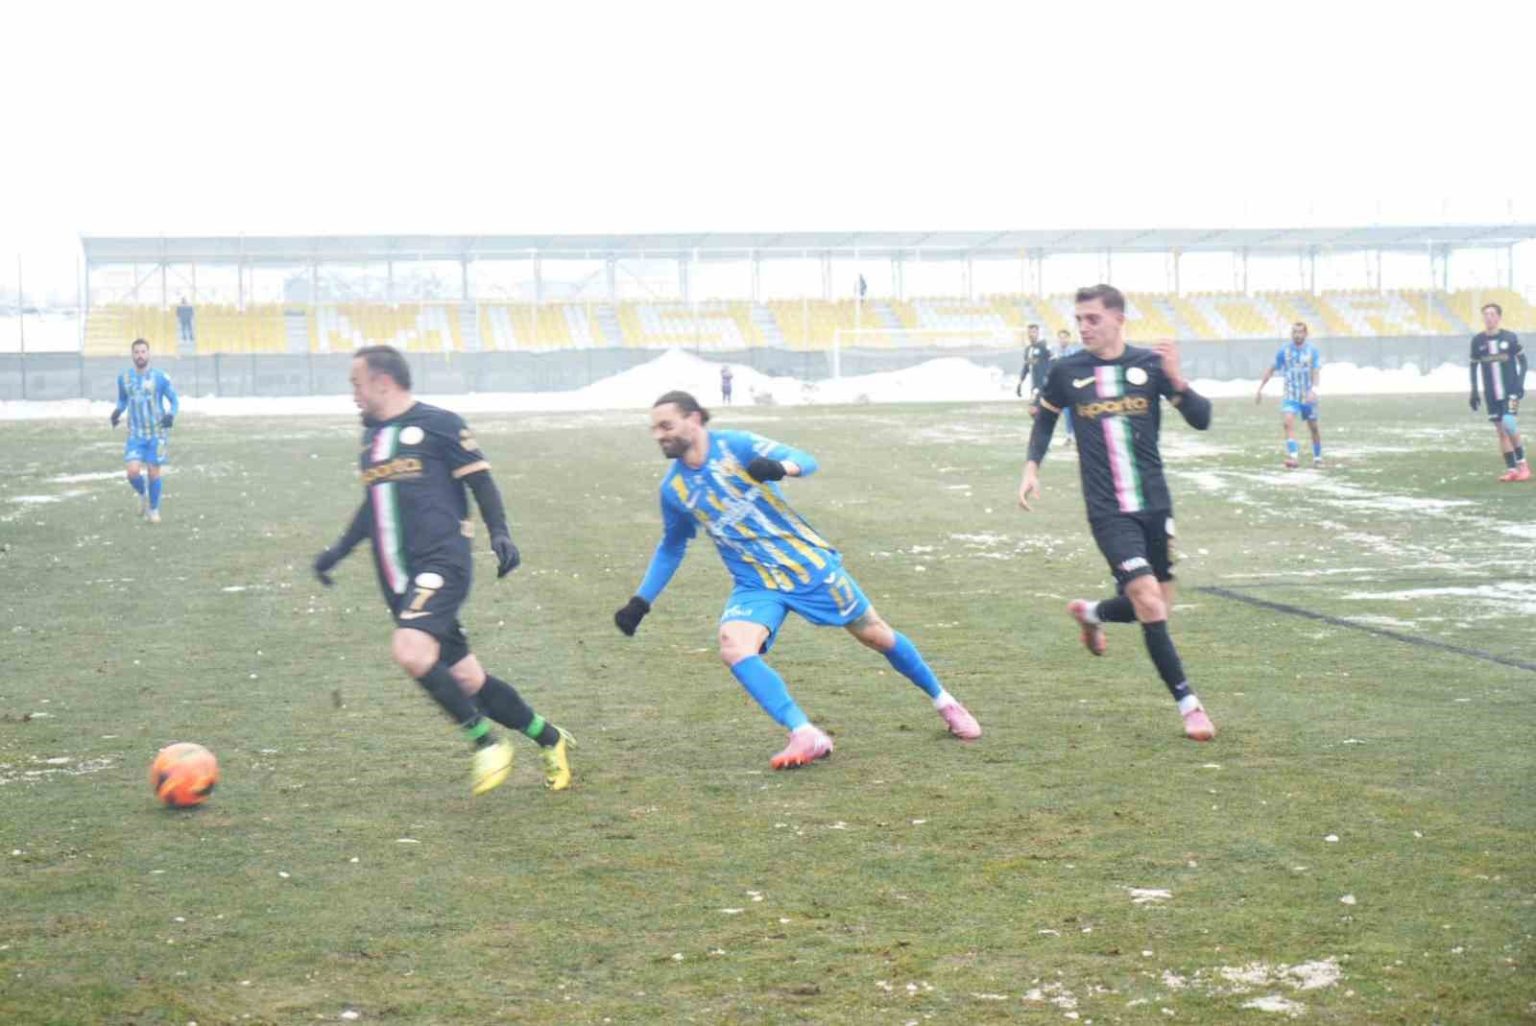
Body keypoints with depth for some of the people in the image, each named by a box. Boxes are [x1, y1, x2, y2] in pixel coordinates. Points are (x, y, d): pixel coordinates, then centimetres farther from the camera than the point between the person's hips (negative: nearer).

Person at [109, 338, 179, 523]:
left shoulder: (159, 377, -6)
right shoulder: (124, 378, 2)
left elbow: (174, 399, 2)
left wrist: (171, 414, -18)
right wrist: (117, 411, -4)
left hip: (157, 433, -2)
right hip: (135, 433, 2)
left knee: (154, 472, 1)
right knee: (133, 471, -13)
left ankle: (154, 510, 22)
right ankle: (142, 494, 20)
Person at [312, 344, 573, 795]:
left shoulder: (437, 424, -5)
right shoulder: (371, 434, 18)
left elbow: (481, 481, -2)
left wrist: (500, 534, -15)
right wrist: (339, 550, 27)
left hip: (441, 566, -8)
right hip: (400, 581, 8)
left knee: (410, 650, -29)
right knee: (465, 679, 6)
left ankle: (488, 742, -13)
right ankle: (551, 740, 24)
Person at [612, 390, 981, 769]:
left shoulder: (735, 445, -13)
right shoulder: (673, 488, -1)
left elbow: (805, 460, -21)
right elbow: (671, 548, 15)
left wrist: (780, 467, -44)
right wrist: (640, 602, 9)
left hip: (809, 562, -3)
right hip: (756, 586, 3)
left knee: (875, 634, 8)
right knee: (733, 647, -26)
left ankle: (944, 702, 31)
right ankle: (806, 736, -27)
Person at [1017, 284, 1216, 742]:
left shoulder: (1149, 364, -2)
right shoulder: (1066, 371, -2)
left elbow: (1201, 419, -3)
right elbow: (1046, 418, 17)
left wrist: (1176, 379, -20)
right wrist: (1032, 467, 5)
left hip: (1154, 502, 3)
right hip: (1108, 511, -3)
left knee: (1158, 606, 11)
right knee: (1148, 602, -16)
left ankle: (1091, 613, 41)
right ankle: (1188, 704, -6)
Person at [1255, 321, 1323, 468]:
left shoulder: (1312, 351, -5)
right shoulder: (1284, 351, -1)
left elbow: (1317, 372, -14)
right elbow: (1271, 369, 8)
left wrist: (1313, 390, -32)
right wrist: (1260, 389, 6)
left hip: (1308, 396, 0)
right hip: (1290, 395, 0)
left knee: (1313, 427, 11)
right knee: (1288, 422, -22)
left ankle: (1317, 457, 31)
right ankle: (1294, 457, -28)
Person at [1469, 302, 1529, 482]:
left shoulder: (1509, 337, -5)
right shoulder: (1478, 340, 2)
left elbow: (1522, 361, 4)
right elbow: (1474, 366, 12)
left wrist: (1520, 383, -5)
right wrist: (1474, 392, 11)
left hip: (1511, 391, -3)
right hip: (1491, 393, 3)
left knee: (1509, 424, -19)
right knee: (1501, 430, 3)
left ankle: (1522, 464, -3)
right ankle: (1511, 469, 9)